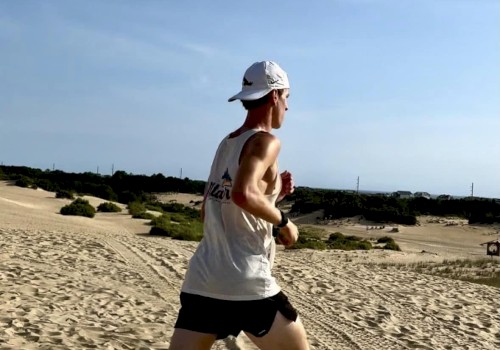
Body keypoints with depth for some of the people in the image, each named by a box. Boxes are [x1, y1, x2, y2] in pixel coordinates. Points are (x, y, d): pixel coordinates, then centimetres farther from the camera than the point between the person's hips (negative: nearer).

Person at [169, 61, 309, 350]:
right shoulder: (265, 141, -7)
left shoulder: (226, 144, 17)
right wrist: (283, 221, -9)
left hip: (200, 283, 7)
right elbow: (243, 194, -25)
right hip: (247, 286, -7)